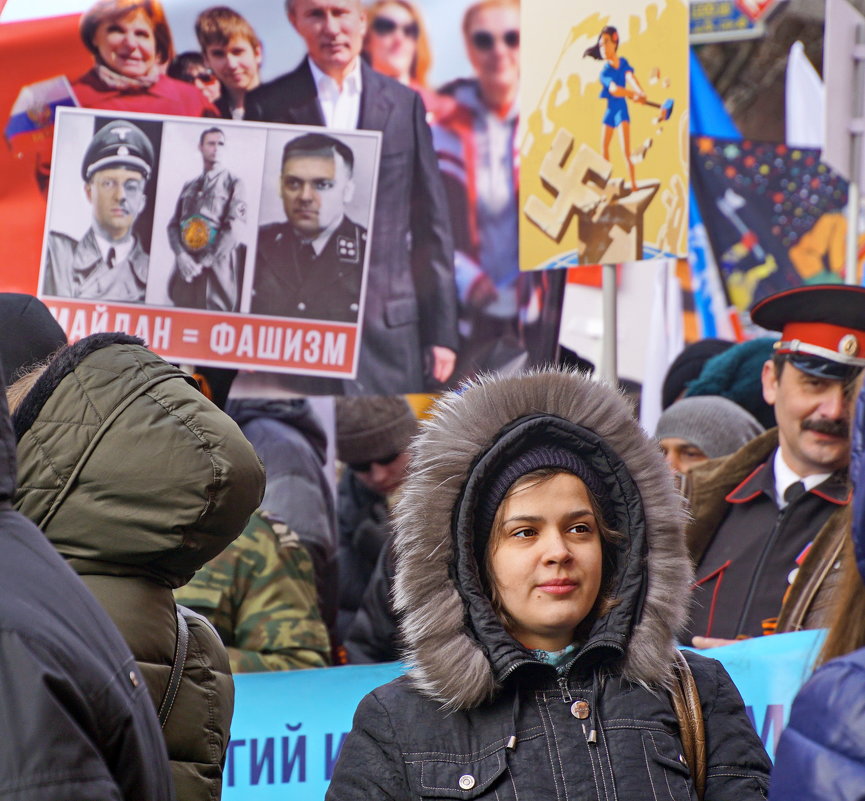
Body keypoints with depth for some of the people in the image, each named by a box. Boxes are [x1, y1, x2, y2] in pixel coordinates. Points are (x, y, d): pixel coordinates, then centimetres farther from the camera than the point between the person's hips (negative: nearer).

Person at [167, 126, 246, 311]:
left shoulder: (233, 183, 6)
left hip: (217, 266, -4)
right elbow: (173, 225, 14)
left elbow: (233, 227, -5)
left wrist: (205, 262, -11)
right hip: (186, 267, 4)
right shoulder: (189, 186, 21)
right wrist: (181, 255, -7)